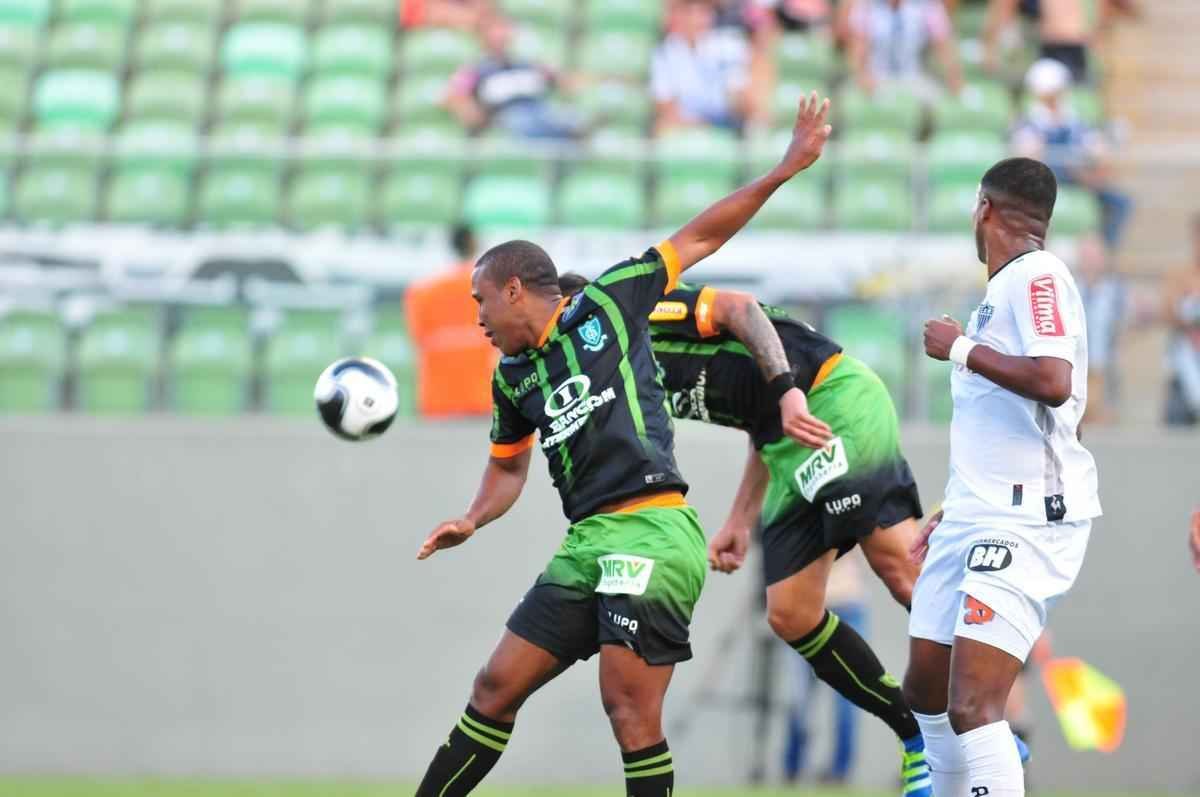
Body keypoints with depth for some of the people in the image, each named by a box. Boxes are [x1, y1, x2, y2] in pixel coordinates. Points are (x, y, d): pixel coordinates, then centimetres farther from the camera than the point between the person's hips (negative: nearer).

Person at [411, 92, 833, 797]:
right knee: (498, 685, 8)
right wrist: (473, 521, 17)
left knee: (630, 705, -13)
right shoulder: (512, 377, 19)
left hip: (650, 530, -7)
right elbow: (509, 467, 35)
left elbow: (699, 237, 8)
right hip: (586, 545, 7)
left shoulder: (608, 304, 3)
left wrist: (784, 170, 4)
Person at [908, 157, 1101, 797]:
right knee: (926, 691, 15)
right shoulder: (1003, 288, 18)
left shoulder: (1037, 276, -11)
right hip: (975, 519, 10)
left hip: (1026, 521, -10)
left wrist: (962, 348, -14)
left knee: (972, 706, -20)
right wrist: (957, 509, 31)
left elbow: (1054, 383, -27)